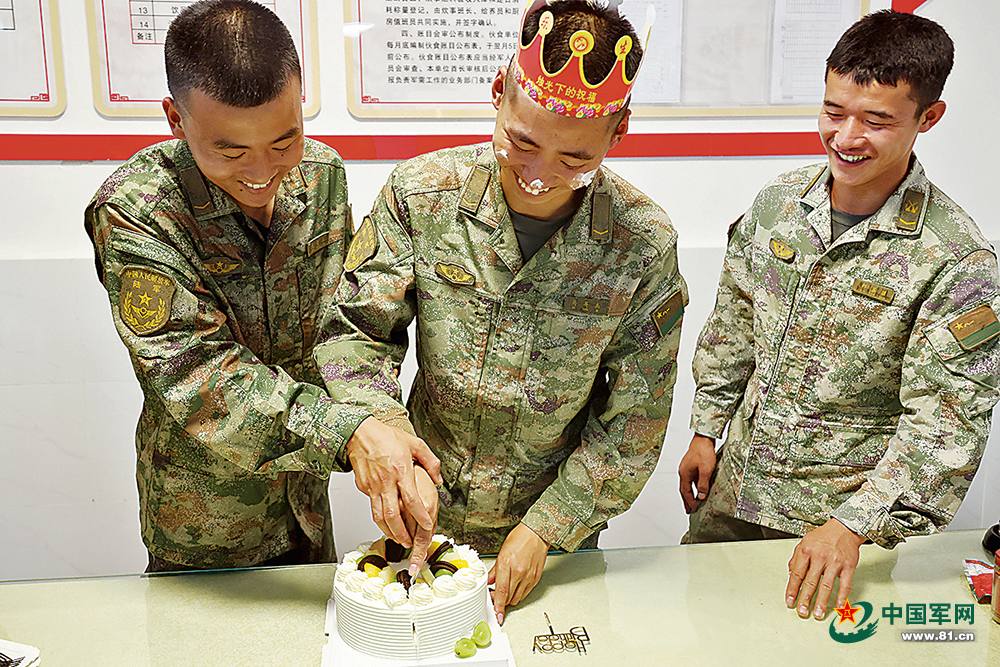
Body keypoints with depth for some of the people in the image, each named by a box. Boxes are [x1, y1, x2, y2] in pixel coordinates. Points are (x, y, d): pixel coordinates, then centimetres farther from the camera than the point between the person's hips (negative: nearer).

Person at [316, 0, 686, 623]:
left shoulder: (644, 245, -19)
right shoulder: (421, 193, -18)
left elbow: (635, 421, -13)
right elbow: (357, 329, -12)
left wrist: (546, 528, -15)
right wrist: (369, 422, -31)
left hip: (558, 534, 0)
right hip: (425, 512, 1)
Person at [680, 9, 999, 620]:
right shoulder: (776, 203, -4)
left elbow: (945, 422, -20)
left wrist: (854, 526, -27)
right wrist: (706, 430, 9)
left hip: (841, 516, -4)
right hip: (732, 493, 5)